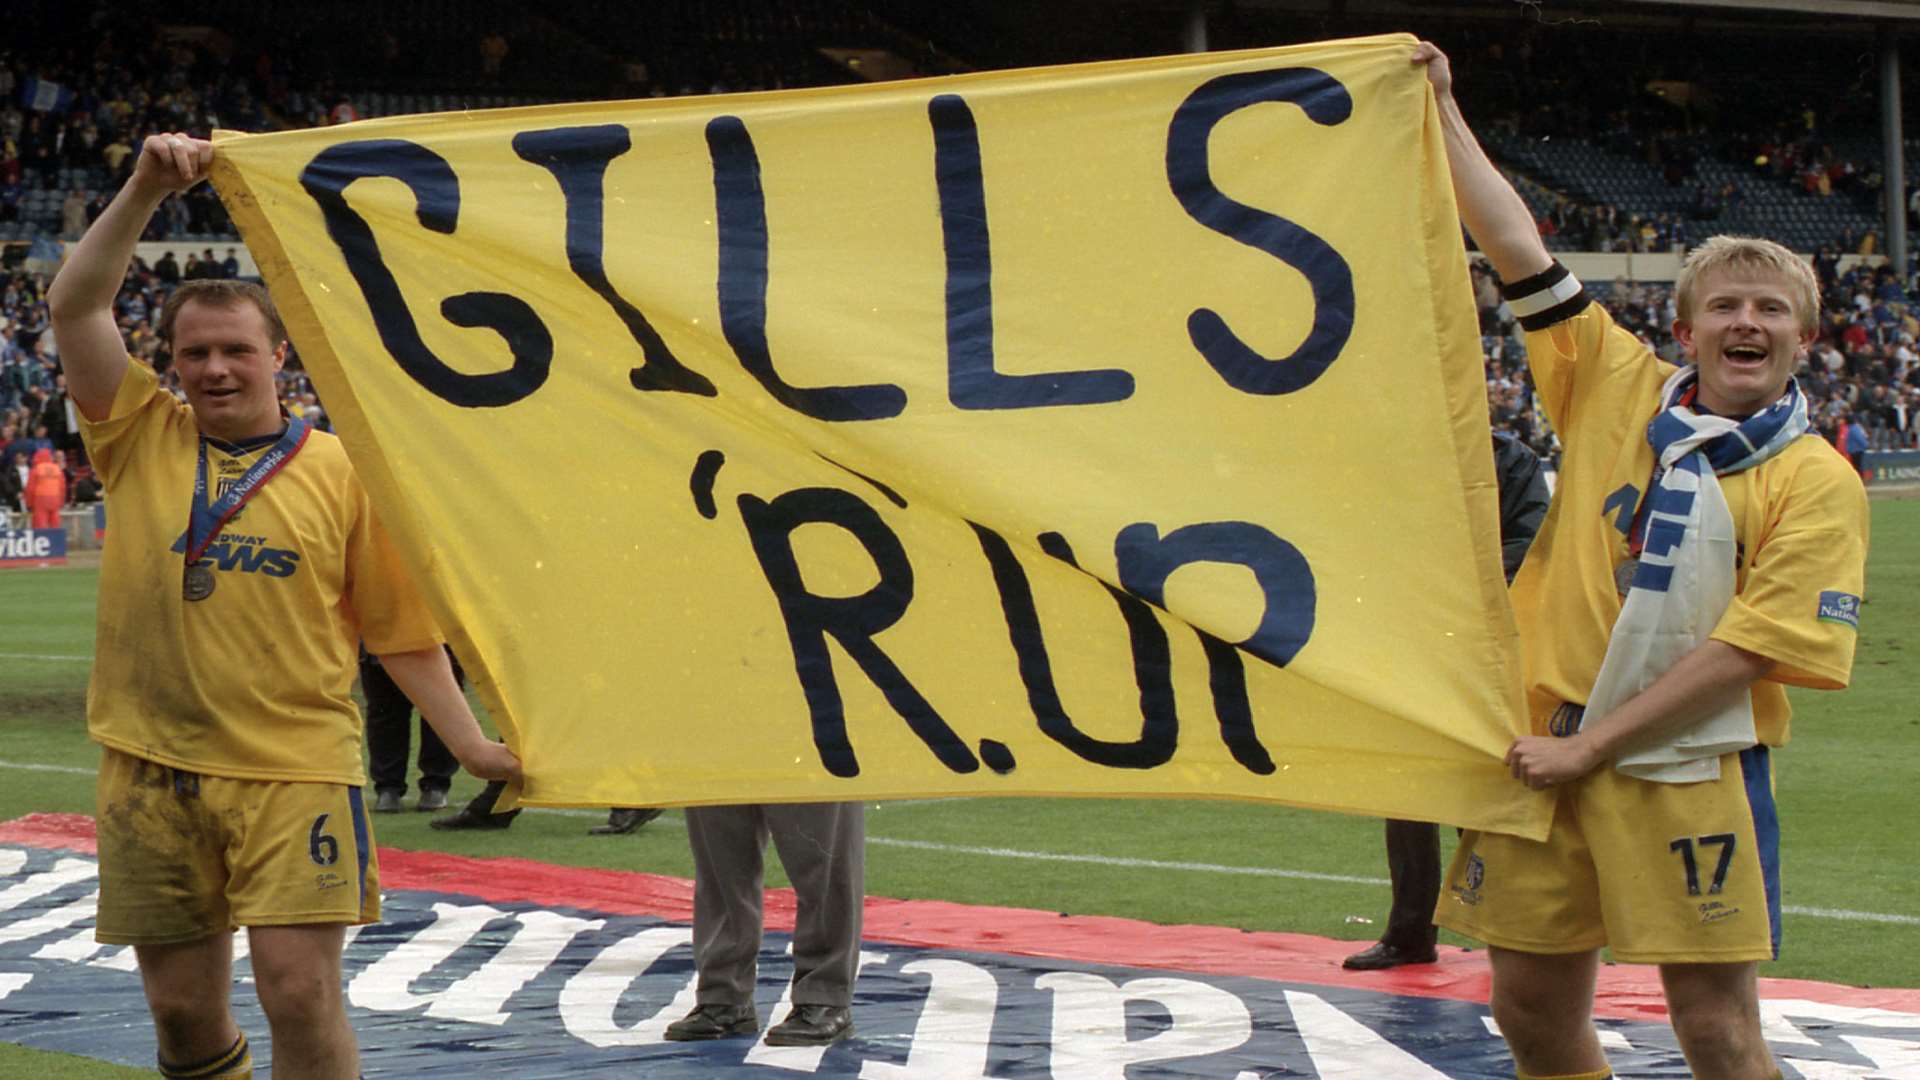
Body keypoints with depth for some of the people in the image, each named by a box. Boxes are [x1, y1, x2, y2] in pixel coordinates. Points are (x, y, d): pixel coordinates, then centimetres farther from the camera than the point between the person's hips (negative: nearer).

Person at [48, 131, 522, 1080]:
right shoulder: (142, 440, 8)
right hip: (151, 775, 2)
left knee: (301, 996, -11)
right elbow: (75, 303, -1)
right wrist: (146, 191, -9)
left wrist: (470, 743, -2)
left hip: (293, 771, -2)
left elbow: (400, 629, 6)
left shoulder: (340, 472, 3)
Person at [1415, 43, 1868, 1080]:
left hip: (1687, 768, -4)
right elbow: (1519, 253, 8)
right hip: (1546, 743, 4)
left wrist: (1591, 746, -13)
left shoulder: (1816, 482, -4)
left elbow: (1742, 653, -11)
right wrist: (1442, 110, 8)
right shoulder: (1616, 388, 7)